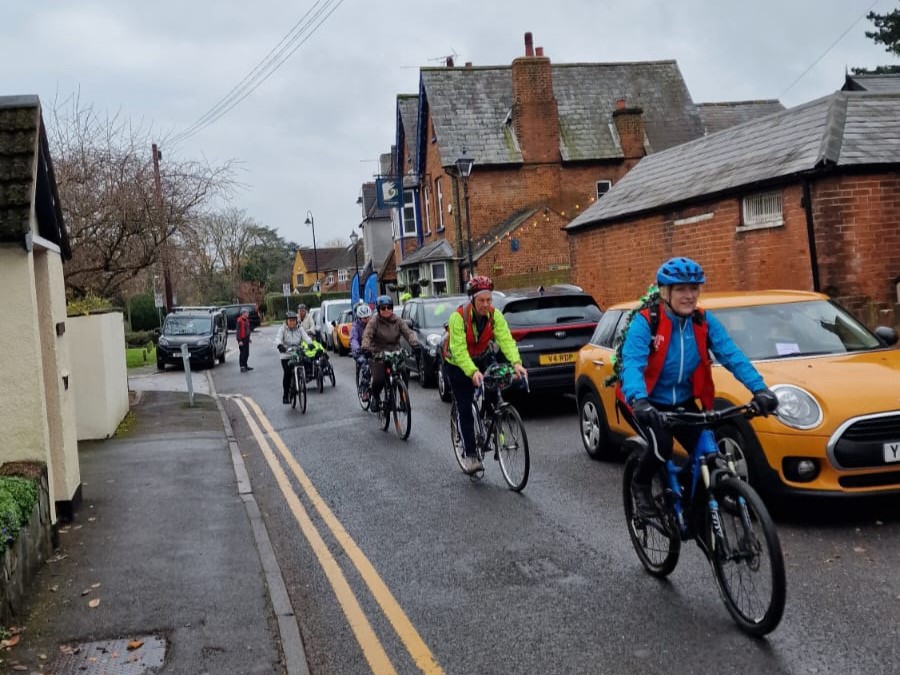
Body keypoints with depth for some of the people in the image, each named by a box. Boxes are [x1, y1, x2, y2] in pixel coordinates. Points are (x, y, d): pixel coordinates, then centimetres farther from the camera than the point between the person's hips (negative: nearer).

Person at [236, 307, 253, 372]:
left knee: (247, 353, 13)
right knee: (242, 353, -7)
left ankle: (245, 366, 23)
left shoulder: (246, 320, 13)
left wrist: (248, 338, 22)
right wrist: (239, 340, -22)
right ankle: (242, 367, -3)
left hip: (246, 339, 9)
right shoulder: (239, 321, -15)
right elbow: (238, 331, -18)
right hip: (242, 339, -9)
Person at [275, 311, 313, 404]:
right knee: (287, 374, -10)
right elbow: (278, 338, -15)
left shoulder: (299, 328, 6)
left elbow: (305, 336, -8)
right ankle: (285, 395, 1)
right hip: (286, 355, -2)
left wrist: (310, 343, -30)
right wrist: (279, 345, -39)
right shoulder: (282, 329, 0)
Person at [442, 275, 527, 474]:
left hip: (483, 358, 4)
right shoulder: (458, 317, -29)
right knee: (464, 409, -7)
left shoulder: (495, 315, -17)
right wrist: (472, 372, -51)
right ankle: (469, 455, 1)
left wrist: (516, 362, -46)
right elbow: (458, 350, -36)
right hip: (458, 364, -4)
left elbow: (506, 339, -28)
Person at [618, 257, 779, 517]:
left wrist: (759, 388, -32)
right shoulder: (645, 322, -22)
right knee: (661, 445, -28)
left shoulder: (704, 322, -8)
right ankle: (640, 486, 4)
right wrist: (639, 400, -54)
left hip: (683, 403, 5)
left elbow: (732, 355, -17)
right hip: (647, 403, -5)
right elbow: (632, 365, -35)